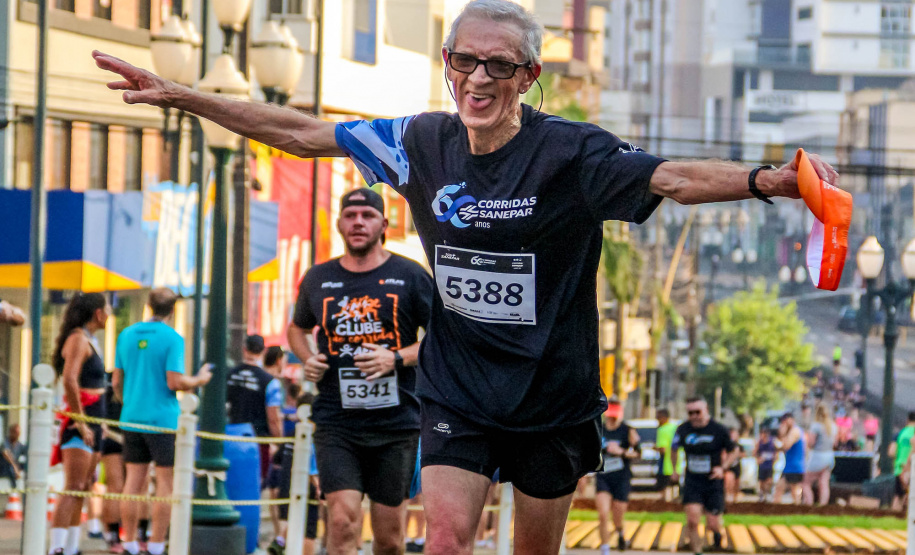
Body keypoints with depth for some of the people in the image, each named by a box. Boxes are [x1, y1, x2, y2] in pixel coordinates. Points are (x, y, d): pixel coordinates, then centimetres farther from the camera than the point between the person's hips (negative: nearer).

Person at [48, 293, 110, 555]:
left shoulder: (90, 340, 19)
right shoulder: (78, 339, -12)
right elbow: (69, 379, -24)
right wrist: (81, 422, -22)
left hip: (90, 423, 10)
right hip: (79, 421, -10)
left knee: (82, 488, 10)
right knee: (73, 488, -16)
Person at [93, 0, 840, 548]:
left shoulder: (570, 152, -15)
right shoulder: (424, 144, -4)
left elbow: (676, 179, -27)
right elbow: (301, 134, 3)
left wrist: (771, 181, -46)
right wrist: (179, 96, 1)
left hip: (552, 394, -2)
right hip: (457, 390, 2)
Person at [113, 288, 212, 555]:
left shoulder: (127, 334, 8)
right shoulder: (172, 338, -10)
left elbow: (116, 381, 10)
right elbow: (175, 382, -15)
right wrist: (200, 380, 3)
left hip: (131, 419, 5)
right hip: (163, 420, -5)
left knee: (133, 480, 8)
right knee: (165, 482, 0)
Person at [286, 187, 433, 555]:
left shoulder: (410, 277, 2)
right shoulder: (317, 279, 10)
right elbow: (298, 328, 28)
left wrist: (398, 358, -12)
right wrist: (308, 358, 6)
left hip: (396, 425, -1)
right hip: (336, 424, 1)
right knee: (343, 521, -16)